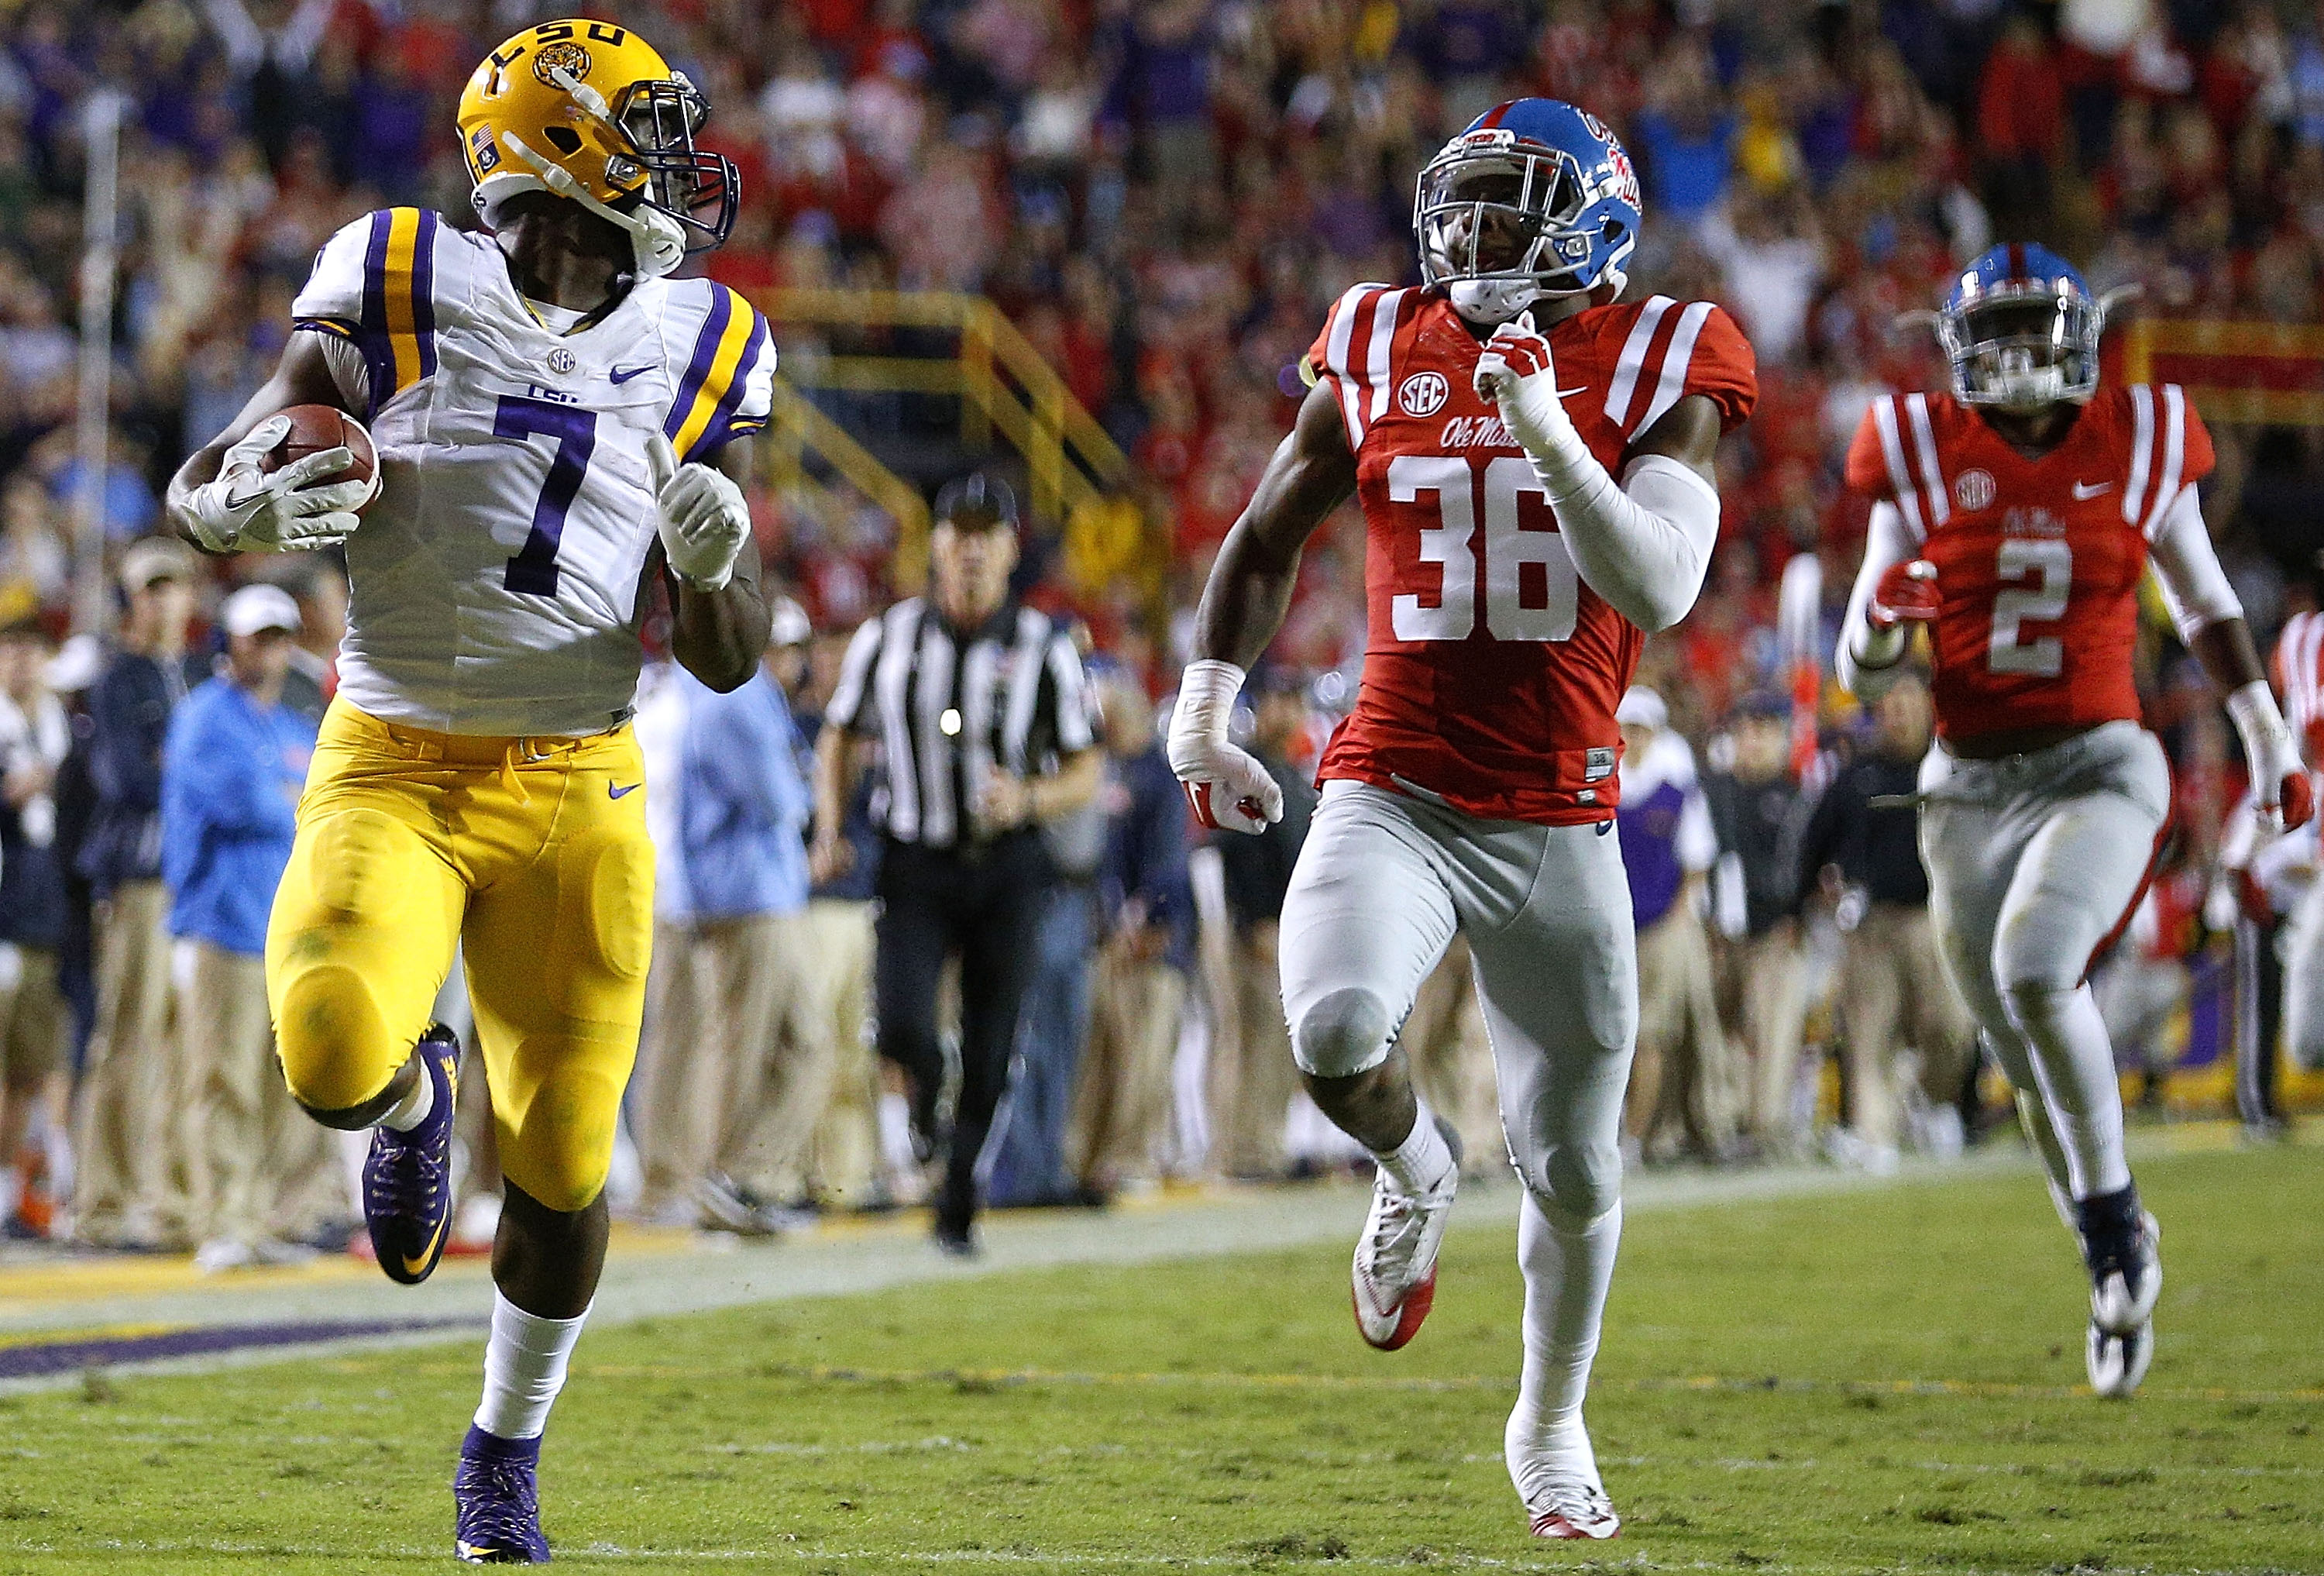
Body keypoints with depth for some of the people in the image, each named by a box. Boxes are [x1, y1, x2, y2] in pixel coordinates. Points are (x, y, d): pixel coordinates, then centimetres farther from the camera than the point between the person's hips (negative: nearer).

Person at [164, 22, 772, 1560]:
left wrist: (719, 566, -16)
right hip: (396, 772, -2)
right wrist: (263, 506, -23)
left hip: (579, 794, 2)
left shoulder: (695, 356, 4)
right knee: (335, 1056, -27)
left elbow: (729, 662, 7)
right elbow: (200, 495, 1)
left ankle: (508, 1448, 28)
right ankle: (413, 1094, 12)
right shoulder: (400, 303, -5)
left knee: (561, 1162, 2)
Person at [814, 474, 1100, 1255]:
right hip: (915, 865, 0)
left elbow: (1085, 772, 2)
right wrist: (830, 831, 1)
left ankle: (957, 1210, 16)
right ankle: (926, 1095, 17)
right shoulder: (888, 638, 2)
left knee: (989, 1055, 1)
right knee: (901, 1023, -19)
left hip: (1007, 871, 0)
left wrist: (1029, 799, -19)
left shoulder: (1042, 649, -2)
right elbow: (841, 739, 15)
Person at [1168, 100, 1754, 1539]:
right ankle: (1415, 1173, 6)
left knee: (1574, 1165, 10)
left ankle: (1551, 1428, 35)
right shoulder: (1382, 356, 3)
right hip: (1395, 800, 0)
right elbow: (1268, 538, 19)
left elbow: (1658, 594, -18)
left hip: (1562, 824, 0)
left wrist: (1545, 424, -24)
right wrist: (1204, 713, 12)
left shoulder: (1658, 373, -4)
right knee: (1337, 1036, -29)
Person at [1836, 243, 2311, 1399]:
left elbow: (2204, 606, 16)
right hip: (1969, 785, 2)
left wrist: (2269, 739, 19)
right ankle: (2119, 1272, 25)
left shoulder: (2139, 446, 1)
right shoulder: (1924, 458, 1)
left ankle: (2112, 1204, -9)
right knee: (2033, 1067, 7)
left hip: (2099, 770, -2)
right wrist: (1878, 620, -19)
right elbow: (1861, 673, 3)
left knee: (2034, 969, -29)